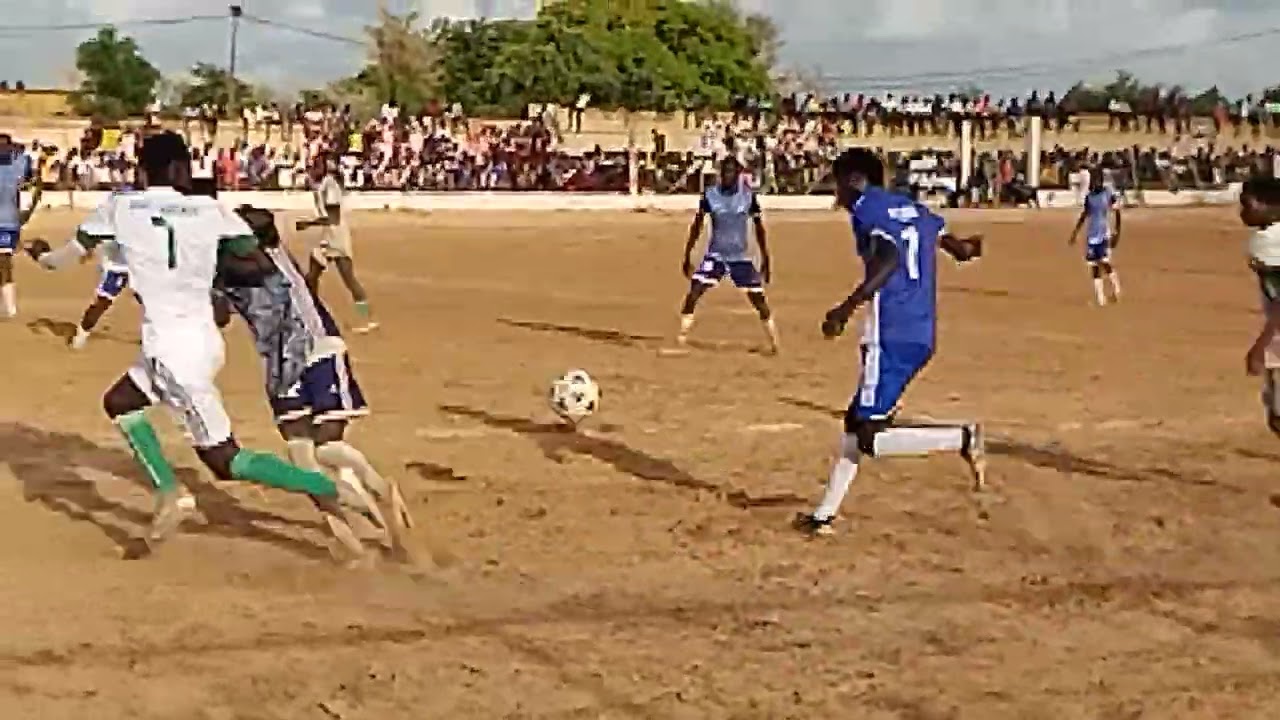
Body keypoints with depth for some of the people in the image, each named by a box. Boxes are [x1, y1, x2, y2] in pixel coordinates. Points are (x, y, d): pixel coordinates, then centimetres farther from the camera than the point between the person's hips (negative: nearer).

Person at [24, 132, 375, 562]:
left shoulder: (120, 206, -1)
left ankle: (322, 490, -14)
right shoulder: (209, 210, 4)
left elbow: (66, 258, 9)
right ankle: (169, 492, 14)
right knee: (119, 402, 24)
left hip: (171, 344, -6)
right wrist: (212, 258, 11)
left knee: (225, 460, 0)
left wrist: (41, 254, 33)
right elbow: (255, 267, -7)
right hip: (200, 337, 6)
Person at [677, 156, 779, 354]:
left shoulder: (749, 196, -7)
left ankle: (774, 342, 12)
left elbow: (759, 228, 2)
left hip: (741, 257, 0)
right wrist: (687, 258, 0)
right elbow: (696, 227, 1)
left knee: (759, 299, -2)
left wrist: (766, 260, 1)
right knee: (693, 293, -16)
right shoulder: (710, 195, -8)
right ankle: (682, 338, -8)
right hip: (715, 254, 0)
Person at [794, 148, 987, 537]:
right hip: (921, 336, 9)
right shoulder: (915, 210, 17)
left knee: (868, 436, -7)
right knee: (857, 420, 18)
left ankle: (962, 437, -15)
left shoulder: (868, 209, -6)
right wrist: (969, 247, 40)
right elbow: (960, 249, 18)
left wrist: (847, 308, -27)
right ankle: (824, 514, 22)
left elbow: (889, 259, -23)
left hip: (891, 338, -9)